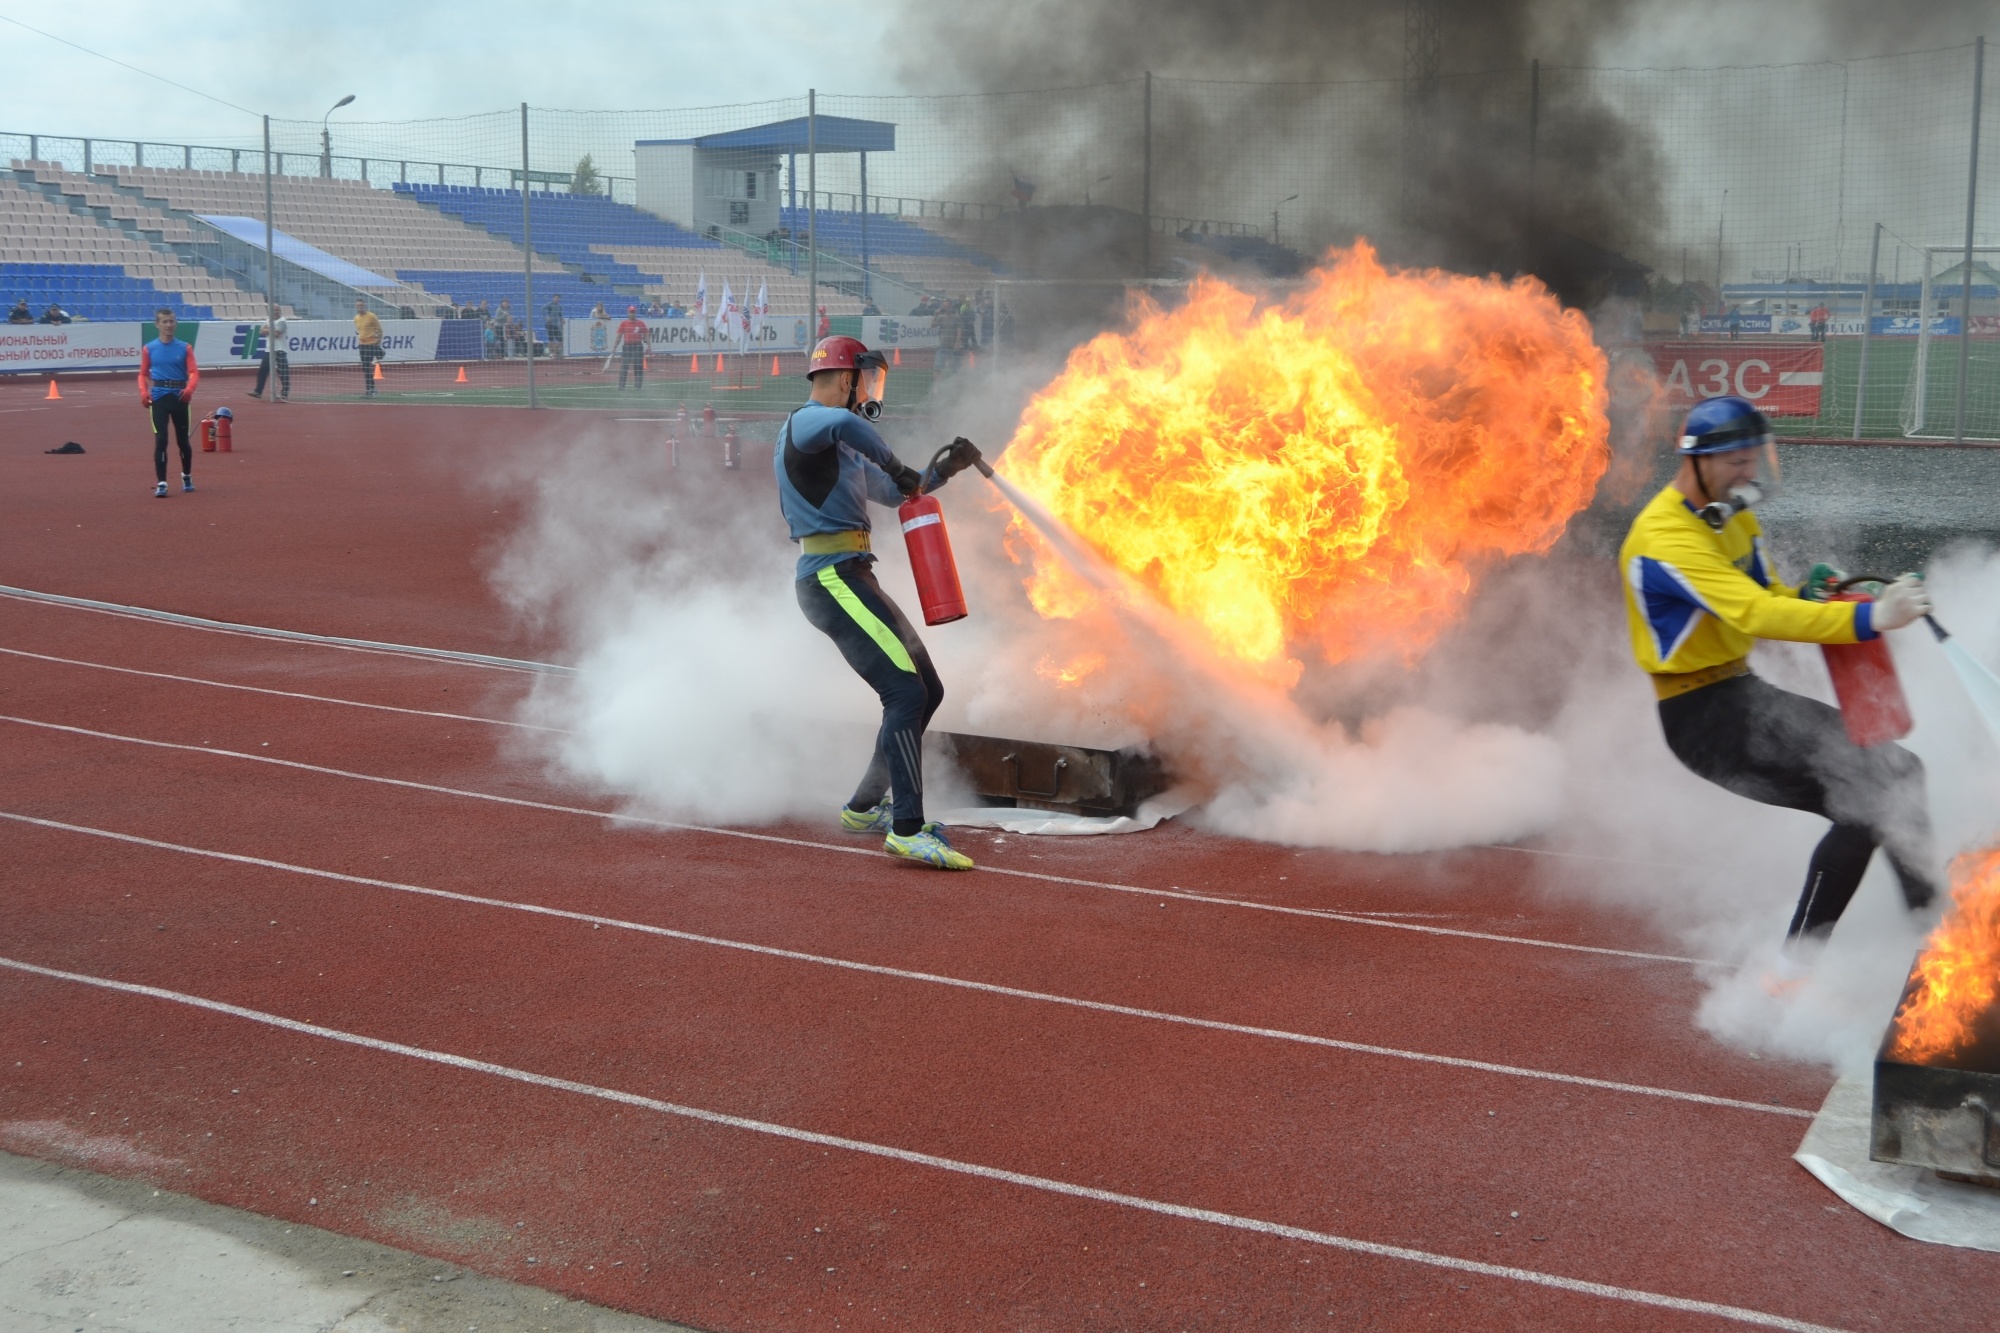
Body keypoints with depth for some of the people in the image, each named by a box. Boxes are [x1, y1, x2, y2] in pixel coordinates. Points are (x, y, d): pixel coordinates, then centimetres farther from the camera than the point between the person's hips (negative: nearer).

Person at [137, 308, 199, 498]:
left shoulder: (185, 348, 3)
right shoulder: (149, 349, 4)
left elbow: (194, 372, -5)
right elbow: (143, 374, 9)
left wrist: (189, 388, -25)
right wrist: (143, 392, -10)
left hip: (179, 397, 1)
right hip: (158, 397, -1)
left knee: (183, 440, 12)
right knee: (160, 440, -9)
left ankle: (187, 476, 35)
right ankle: (161, 483, -8)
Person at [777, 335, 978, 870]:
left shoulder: (844, 449, 24)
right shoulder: (804, 425, -7)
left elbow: (892, 491, 36)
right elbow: (842, 422, -32)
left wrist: (943, 471, 22)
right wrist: (897, 466, -21)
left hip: (849, 579, 11)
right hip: (833, 578, -11)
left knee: (928, 690, 14)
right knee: (905, 691, -20)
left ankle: (865, 807, 22)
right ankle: (908, 830, -24)